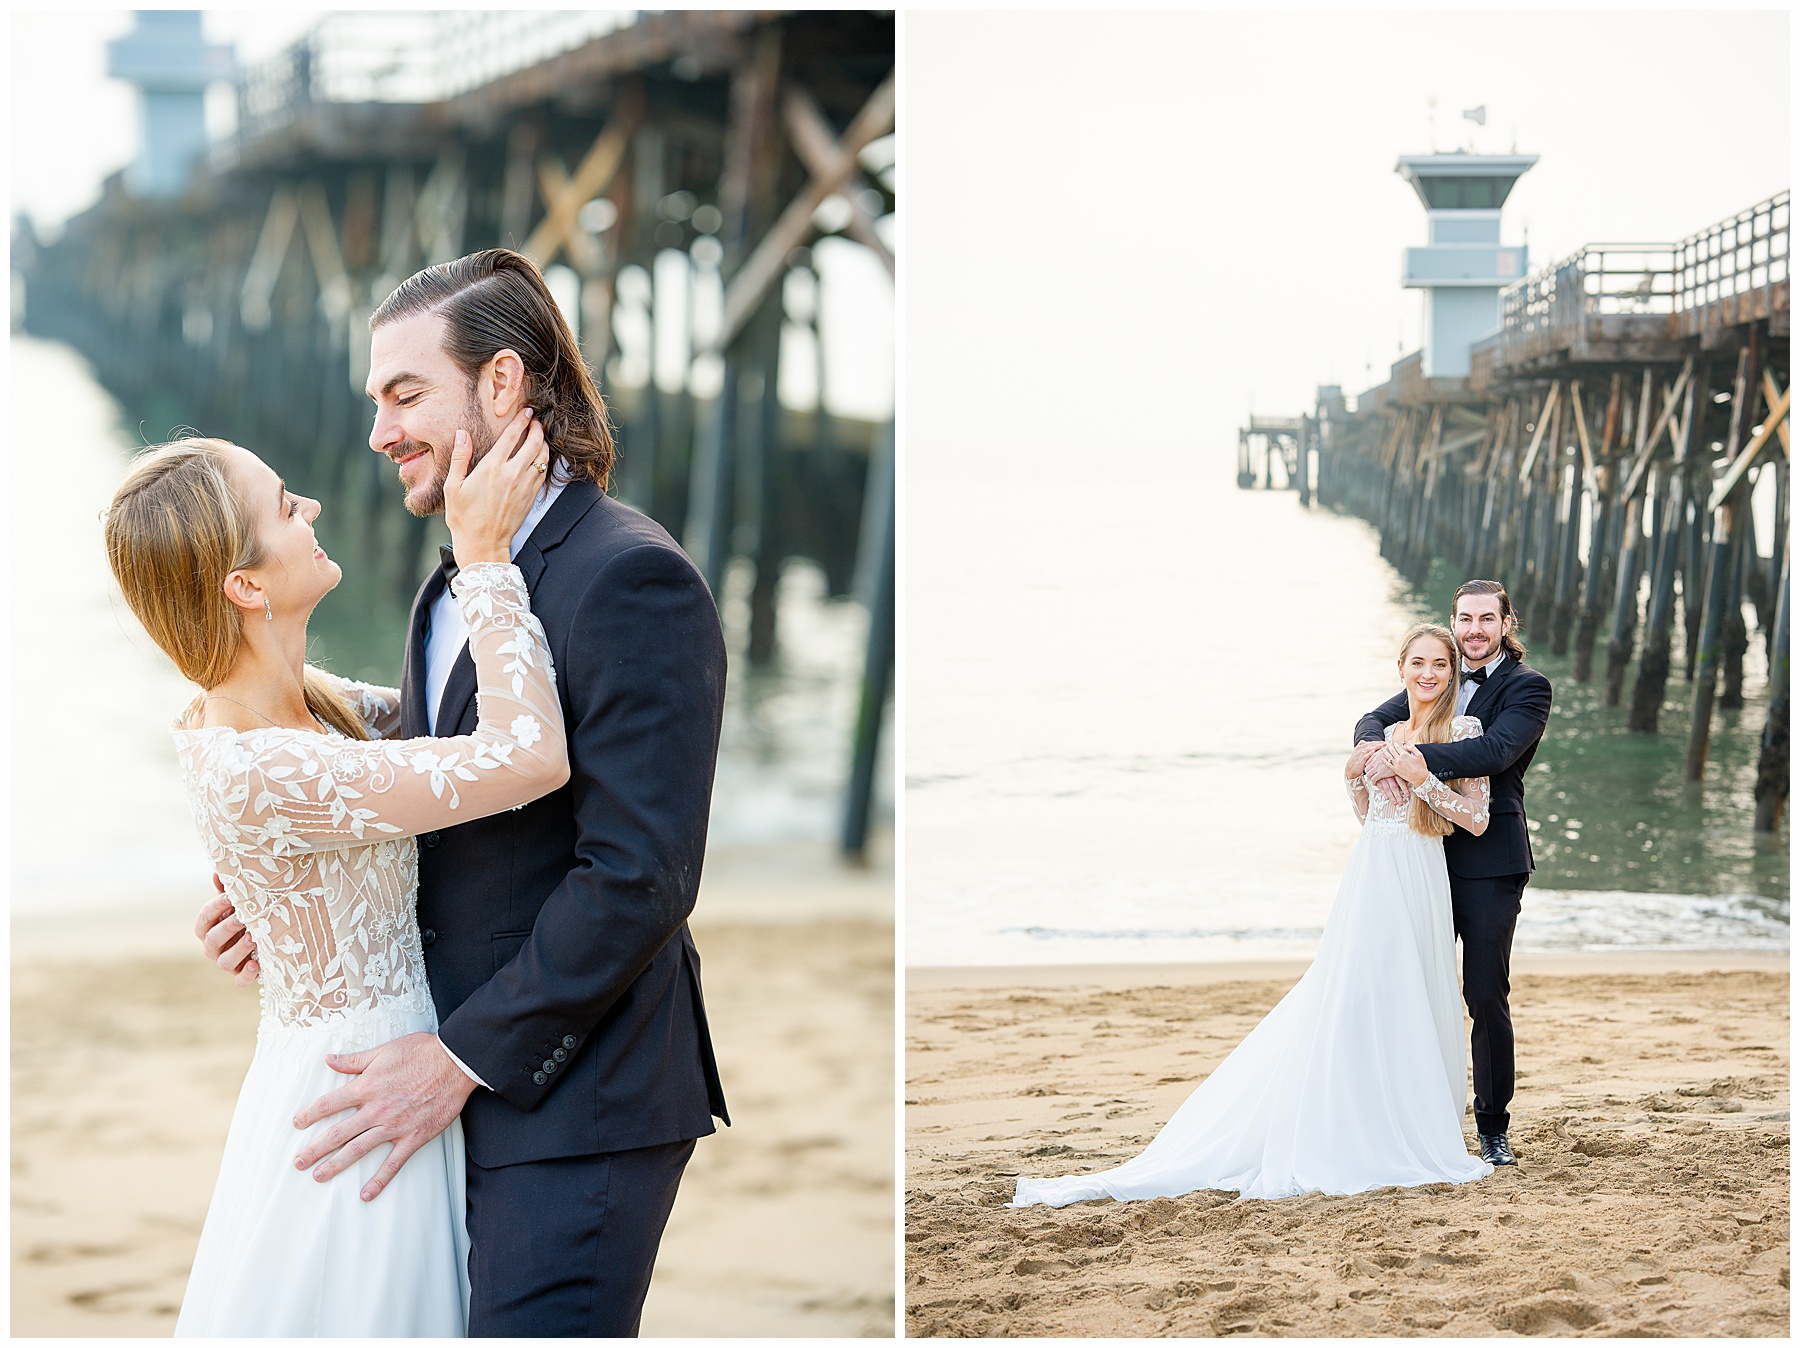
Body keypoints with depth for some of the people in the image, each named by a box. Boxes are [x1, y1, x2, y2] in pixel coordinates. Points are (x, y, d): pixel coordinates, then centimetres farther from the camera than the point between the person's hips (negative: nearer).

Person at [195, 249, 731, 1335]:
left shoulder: (632, 581, -16)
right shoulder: (457, 590, 16)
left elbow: (638, 877, -21)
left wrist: (463, 1059, -18)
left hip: (578, 1101, -9)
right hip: (473, 1085, 9)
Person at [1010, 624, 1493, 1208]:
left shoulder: (1463, 729, 1)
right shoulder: (1389, 732, 17)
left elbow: (1478, 819, -4)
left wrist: (1423, 779, -13)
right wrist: (1355, 776, 6)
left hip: (1414, 888, -4)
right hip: (1367, 883, 4)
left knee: (1403, 1013, -3)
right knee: (1347, 1010, 0)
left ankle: (1414, 1144, 8)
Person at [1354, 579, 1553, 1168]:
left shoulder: (1527, 687, -5)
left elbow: (1494, 752, -21)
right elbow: (1378, 718, 7)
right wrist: (1372, 746, -17)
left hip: (1489, 861, -6)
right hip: (1428, 855, 6)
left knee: (1487, 997, -3)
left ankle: (1493, 1129, 7)